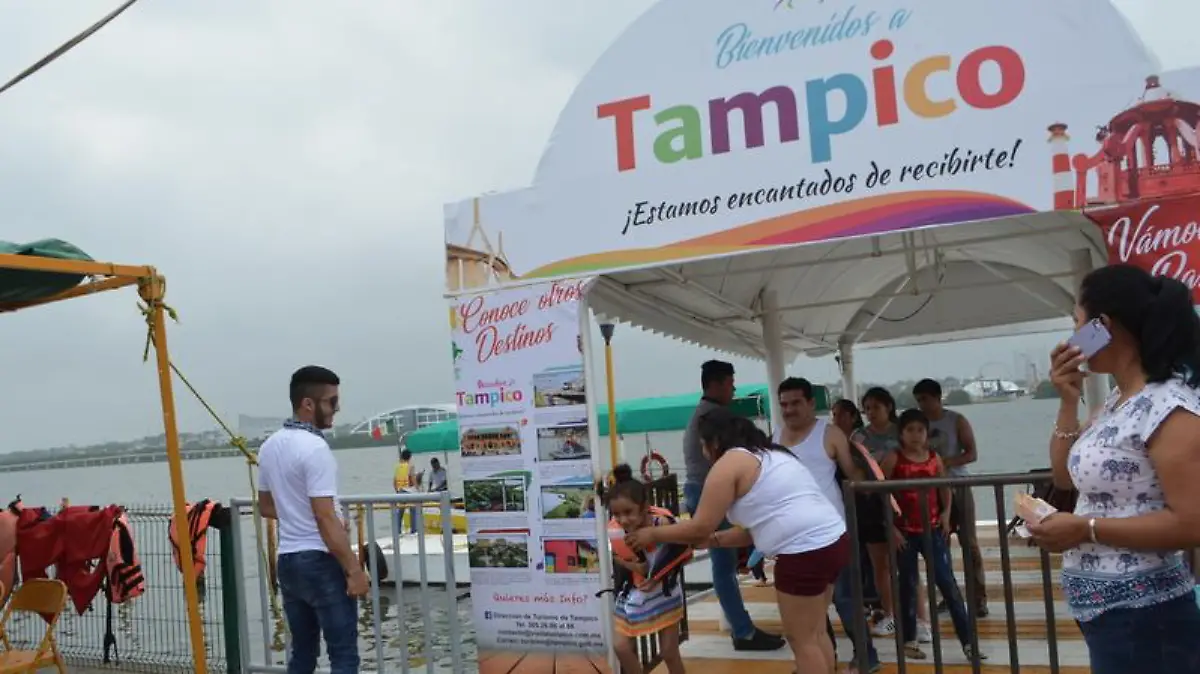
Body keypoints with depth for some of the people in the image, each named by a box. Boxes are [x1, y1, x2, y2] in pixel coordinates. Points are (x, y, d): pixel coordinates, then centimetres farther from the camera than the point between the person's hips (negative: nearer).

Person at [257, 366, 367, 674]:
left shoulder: (270, 446, 9)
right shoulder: (315, 448, -19)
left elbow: (266, 506, 20)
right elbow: (325, 518, -22)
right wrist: (354, 569, -17)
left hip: (287, 561, 9)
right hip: (320, 561, -9)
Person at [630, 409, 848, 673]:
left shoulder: (729, 463, -5)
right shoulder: (770, 455, 23)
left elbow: (700, 527, -6)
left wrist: (654, 534, 7)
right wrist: (715, 540, 24)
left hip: (805, 551, -9)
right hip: (832, 541, 9)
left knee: (801, 639, 4)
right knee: (814, 632, 19)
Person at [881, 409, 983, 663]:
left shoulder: (935, 459, 3)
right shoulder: (893, 459, -7)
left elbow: (945, 489, 17)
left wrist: (946, 513, 3)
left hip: (933, 529, 2)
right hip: (904, 531, -2)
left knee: (948, 583, -1)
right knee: (908, 585, 8)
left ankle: (968, 642, 4)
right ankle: (909, 641, 21)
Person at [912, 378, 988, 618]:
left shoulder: (957, 421, -3)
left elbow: (972, 453, -7)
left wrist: (948, 462, -21)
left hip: (958, 486, -3)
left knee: (968, 542, -2)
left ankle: (979, 598, 2)